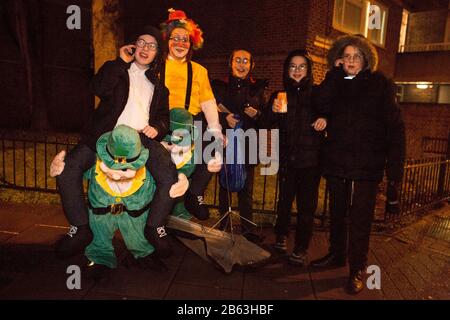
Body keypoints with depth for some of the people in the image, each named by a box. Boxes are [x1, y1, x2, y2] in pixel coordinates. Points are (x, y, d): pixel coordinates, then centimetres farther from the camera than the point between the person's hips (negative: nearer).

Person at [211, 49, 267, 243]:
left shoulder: (257, 88, 12)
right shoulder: (219, 86, 8)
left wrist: (256, 114, -9)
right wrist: (224, 118, -15)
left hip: (247, 144, 1)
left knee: (246, 188, 2)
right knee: (225, 186, 6)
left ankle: (248, 229, 12)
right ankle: (223, 227, 20)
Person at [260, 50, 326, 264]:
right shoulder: (280, 95, 8)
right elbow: (269, 124, -2)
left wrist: (324, 119, -12)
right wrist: (273, 111, -24)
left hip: (311, 158, -1)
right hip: (287, 158, 1)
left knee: (307, 205, 0)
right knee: (285, 200, 10)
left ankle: (301, 249, 13)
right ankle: (281, 237, 32)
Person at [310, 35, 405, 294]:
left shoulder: (380, 84, -1)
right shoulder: (335, 84, 10)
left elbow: (395, 128, -7)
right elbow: (322, 104, -12)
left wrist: (395, 170, -14)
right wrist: (335, 73, -10)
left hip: (366, 166, -4)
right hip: (337, 163, 4)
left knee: (360, 218, 1)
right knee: (337, 213, 15)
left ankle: (358, 269, 16)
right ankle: (336, 255, 34)